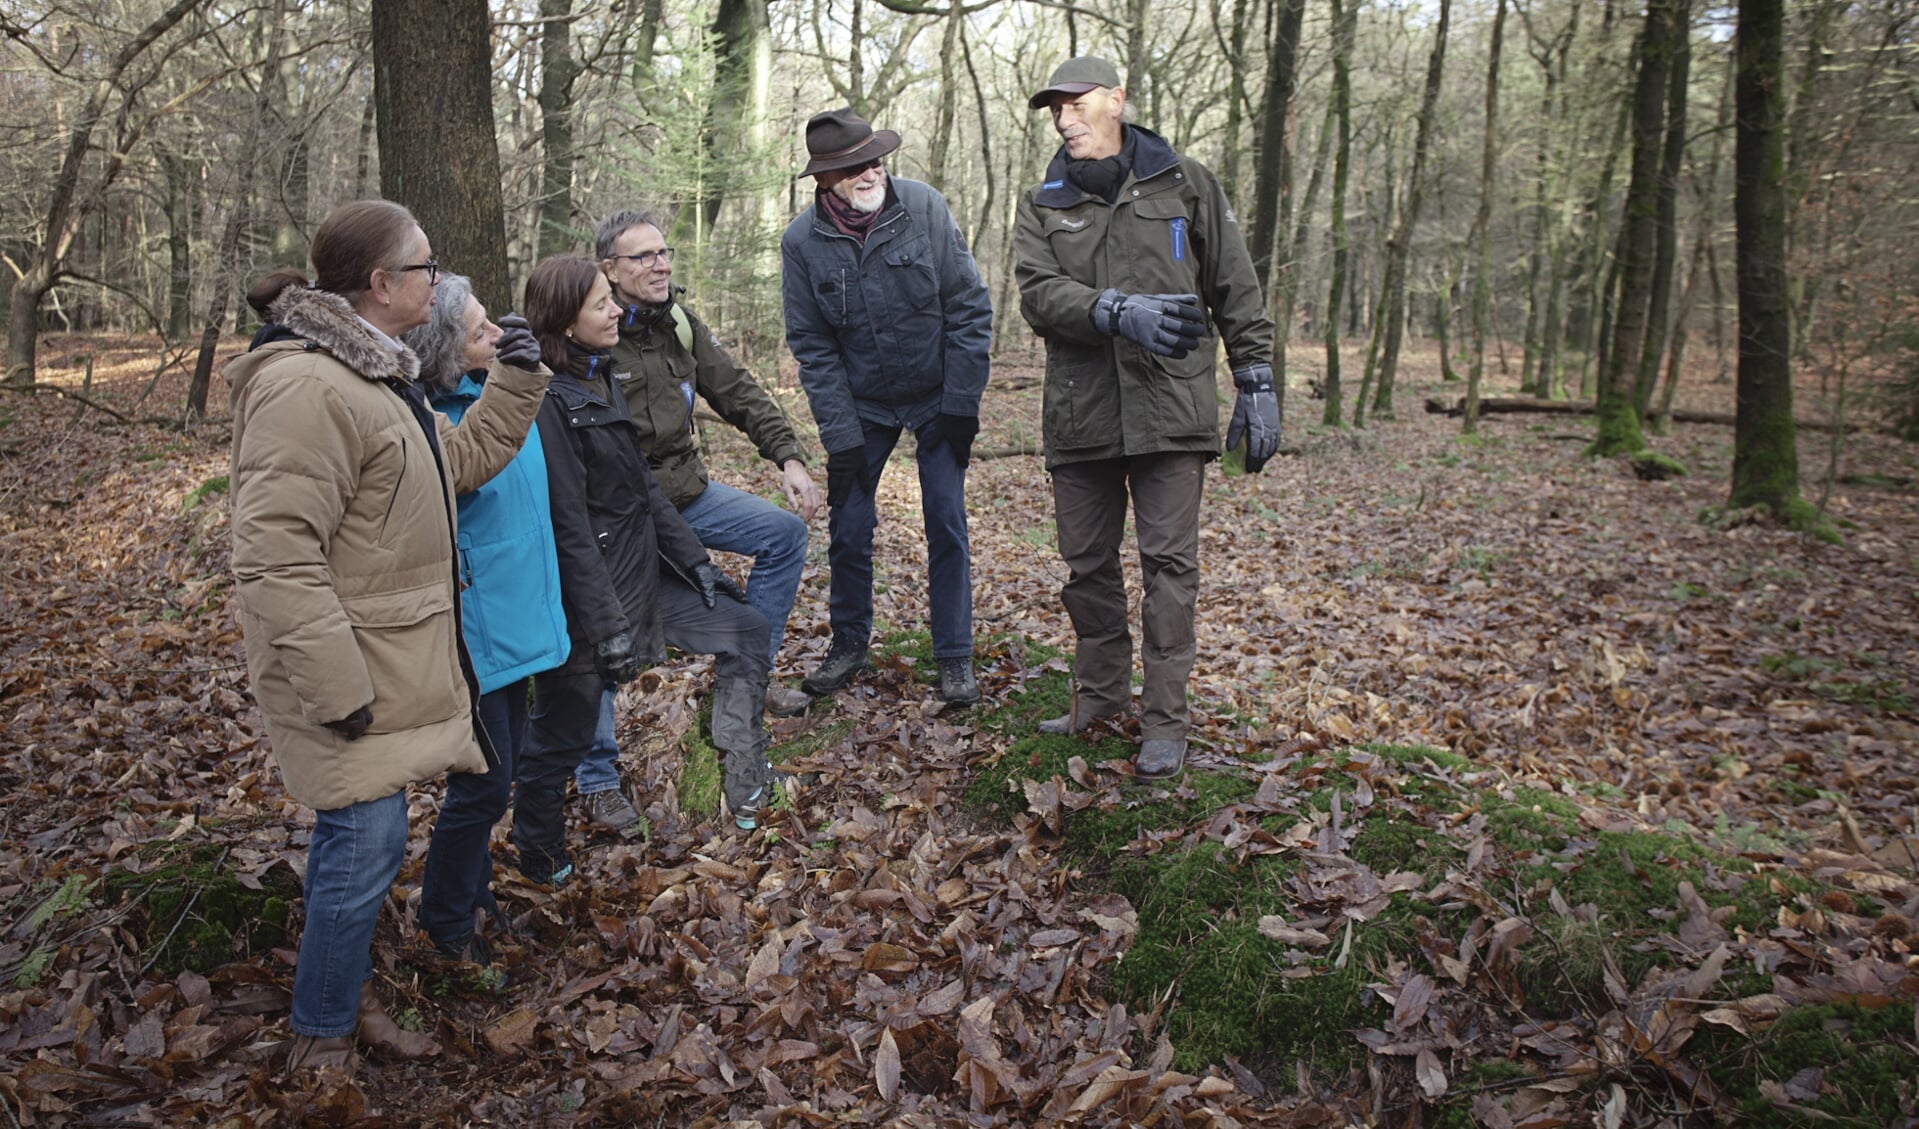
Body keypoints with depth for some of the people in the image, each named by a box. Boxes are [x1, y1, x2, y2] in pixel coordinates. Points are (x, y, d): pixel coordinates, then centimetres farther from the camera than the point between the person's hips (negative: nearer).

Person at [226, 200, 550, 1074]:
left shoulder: (372, 373, 12)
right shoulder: (308, 388, -23)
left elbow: (462, 461, 22)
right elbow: (275, 559, -26)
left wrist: (516, 378, 11)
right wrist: (338, 688, -25)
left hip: (393, 663, 10)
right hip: (351, 672, -10)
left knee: (355, 838, 20)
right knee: (368, 845, -2)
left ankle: (343, 992, 38)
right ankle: (322, 1034, 19)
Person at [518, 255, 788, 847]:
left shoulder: (601, 379, 8)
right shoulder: (550, 401, -21)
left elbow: (643, 485, 14)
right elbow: (569, 527, -22)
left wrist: (694, 560, 12)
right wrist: (608, 627, -21)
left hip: (643, 574, 10)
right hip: (586, 595, -10)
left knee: (745, 629, 13)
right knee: (564, 733, 6)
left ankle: (745, 789, 19)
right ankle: (540, 860, 29)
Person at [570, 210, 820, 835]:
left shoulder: (681, 323, 5)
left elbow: (739, 393, 9)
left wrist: (789, 459, -1)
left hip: (686, 491, 7)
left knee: (785, 531, 6)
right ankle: (597, 780, 1)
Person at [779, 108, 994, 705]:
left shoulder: (924, 207, -15)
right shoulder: (801, 240, -12)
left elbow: (969, 308, -10)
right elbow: (813, 347, -7)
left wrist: (962, 405, -12)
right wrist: (841, 437, -12)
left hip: (937, 398, -1)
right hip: (862, 404, 1)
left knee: (947, 523, -2)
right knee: (848, 527, 3)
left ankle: (955, 657, 11)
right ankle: (849, 644, 24)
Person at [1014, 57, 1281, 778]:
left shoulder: (1184, 185, 7)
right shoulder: (1041, 206, 11)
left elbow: (1237, 294, 8)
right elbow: (1038, 293, -8)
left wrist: (1256, 383, 2)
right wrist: (1118, 310, -24)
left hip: (1170, 410, -2)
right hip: (1079, 414, 3)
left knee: (1169, 563, -2)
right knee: (1087, 566, 10)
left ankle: (1165, 721, 6)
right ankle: (1100, 695, 27)